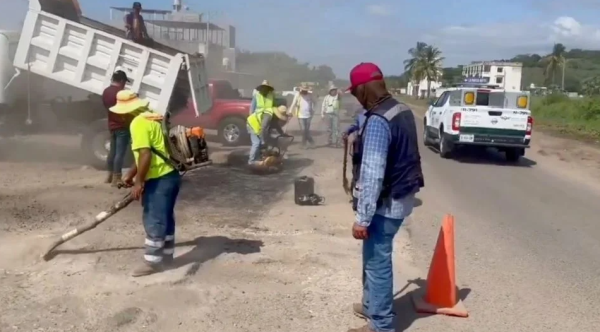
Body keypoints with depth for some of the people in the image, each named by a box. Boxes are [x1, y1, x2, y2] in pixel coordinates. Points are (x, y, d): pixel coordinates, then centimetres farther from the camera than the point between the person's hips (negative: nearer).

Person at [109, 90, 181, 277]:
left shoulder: (139, 123, -15)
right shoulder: (151, 118, 16)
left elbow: (145, 155, -24)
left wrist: (139, 183, -18)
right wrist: (130, 174, 28)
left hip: (159, 180, -10)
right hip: (170, 175, 10)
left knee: (153, 220, -1)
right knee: (165, 218, 18)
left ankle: (152, 262, 6)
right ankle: (167, 254, 28)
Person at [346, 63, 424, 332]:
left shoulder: (377, 121, -24)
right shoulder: (402, 110, 5)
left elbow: (372, 175, -27)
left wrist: (362, 218, -23)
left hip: (386, 203, -10)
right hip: (401, 196, 10)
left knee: (377, 261, 4)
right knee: (374, 256, 23)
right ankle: (371, 305, 40)